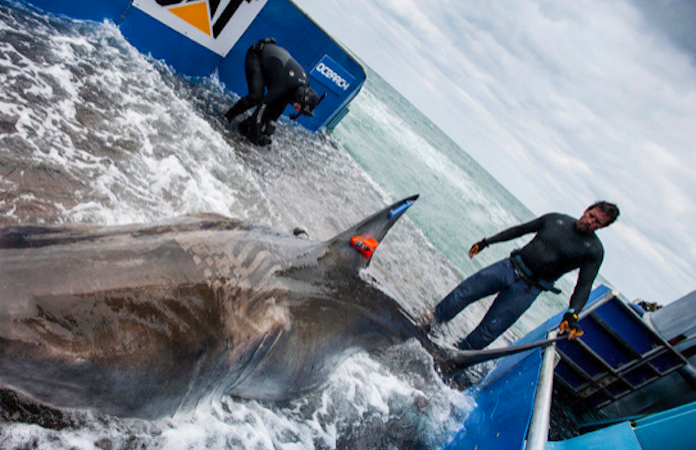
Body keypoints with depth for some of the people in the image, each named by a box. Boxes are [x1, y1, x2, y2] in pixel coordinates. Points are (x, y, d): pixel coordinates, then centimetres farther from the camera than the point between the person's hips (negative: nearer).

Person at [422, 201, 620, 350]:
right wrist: (486, 242, 11)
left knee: (489, 330, -7)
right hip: (511, 266, 3)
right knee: (464, 292, -7)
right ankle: (428, 323, 8)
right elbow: (520, 230, 12)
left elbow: (583, 286, -8)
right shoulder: (556, 219, 5)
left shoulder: (594, 250, -4)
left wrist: (572, 315, -24)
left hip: (529, 288, -3)